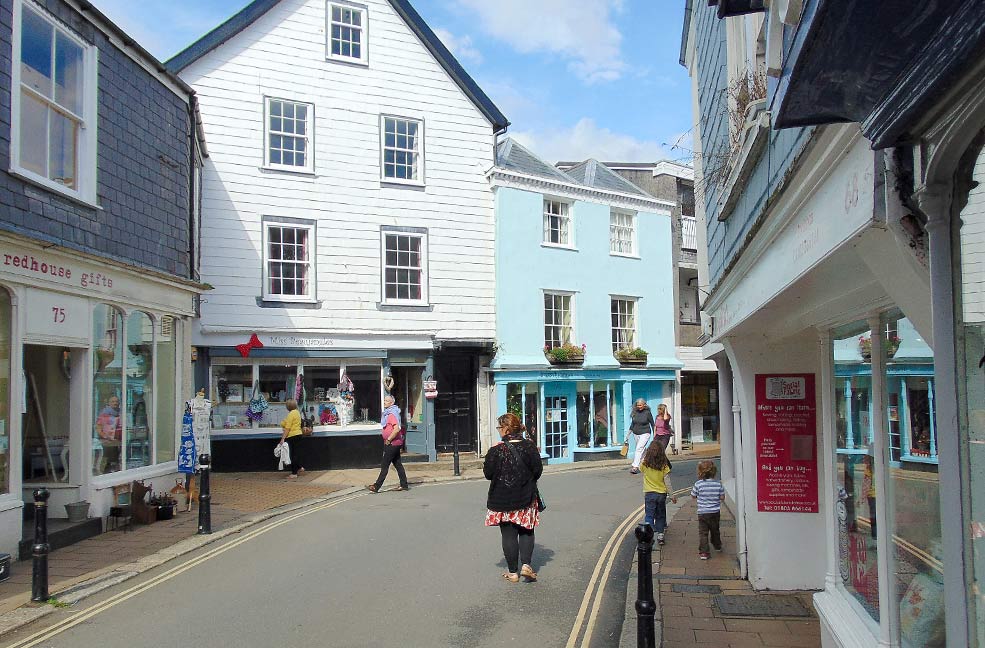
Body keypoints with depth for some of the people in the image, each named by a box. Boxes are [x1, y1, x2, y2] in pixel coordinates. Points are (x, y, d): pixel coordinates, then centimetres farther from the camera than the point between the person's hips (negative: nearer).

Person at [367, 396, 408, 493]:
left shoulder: (392, 414, -18)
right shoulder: (387, 413, 14)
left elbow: (396, 429, -28)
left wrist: (388, 440, -20)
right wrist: (387, 440, 20)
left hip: (392, 444, -10)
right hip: (395, 443, 10)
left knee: (384, 466, -6)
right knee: (398, 464, 12)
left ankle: (376, 486, -3)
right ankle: (404, 485, 17)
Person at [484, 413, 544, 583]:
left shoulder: (496, 450, -15)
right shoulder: (530, 446, -6)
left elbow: (488, 473, -9)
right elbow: (538, 470, -2)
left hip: (502, 499, -2)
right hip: (526, 498, 2)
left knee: (508, 534, 7)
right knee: (526, 532, 16)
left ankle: (513, 572, 13)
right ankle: (526, 564, 2)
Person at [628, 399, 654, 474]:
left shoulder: (647, 413, -7)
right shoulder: (635, 412, 4)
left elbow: (652, 424, -1)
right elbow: (632, 423, 14)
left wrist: (654, 434, 0)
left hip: (645, 433, -5)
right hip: (636, 434, 5)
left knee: (639, 449, -18)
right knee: (642, 449, 14)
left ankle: (635, 467, -24)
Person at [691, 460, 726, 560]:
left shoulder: (698, 484, -13)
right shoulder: (718, 484, -7)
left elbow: (693, 496, -2)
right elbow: (722, 498, -1)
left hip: (702, 513, -3)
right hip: (715, 512, 3)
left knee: (703, 533, 1)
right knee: (715, 530, 24)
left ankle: (704, 552, -5)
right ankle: (717, 546, 43)